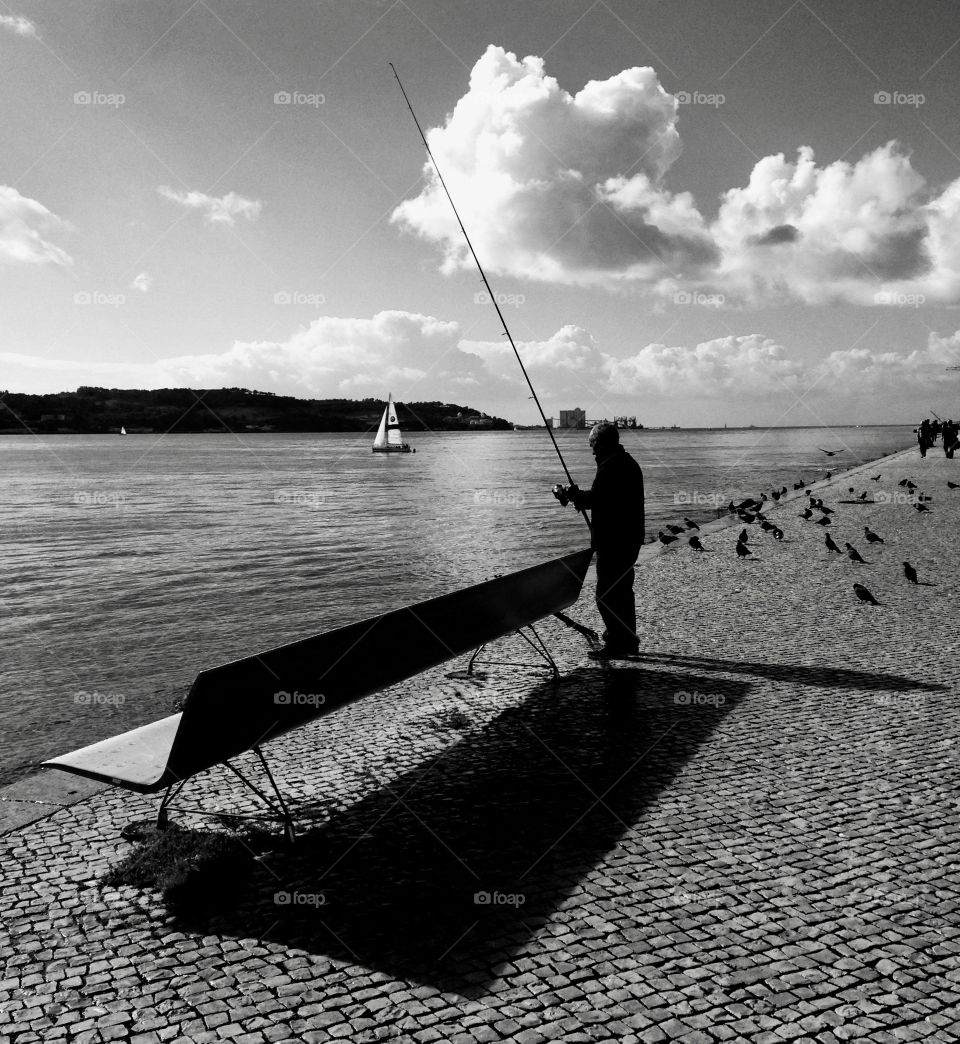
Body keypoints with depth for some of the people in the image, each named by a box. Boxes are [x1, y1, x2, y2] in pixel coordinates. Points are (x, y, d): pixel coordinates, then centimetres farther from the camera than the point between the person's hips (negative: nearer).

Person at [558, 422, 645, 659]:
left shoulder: (610, 465, -16)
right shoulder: (629, 462, 17)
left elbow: (595, 498, -23)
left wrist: (575, 495, -4)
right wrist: (580, 496, 12)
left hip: (613, 540, -11)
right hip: (630, 539, 11)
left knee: (606, 593, -6)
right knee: (622, 590, 19)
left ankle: (617, 643, -4)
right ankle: (628, 640, 28)